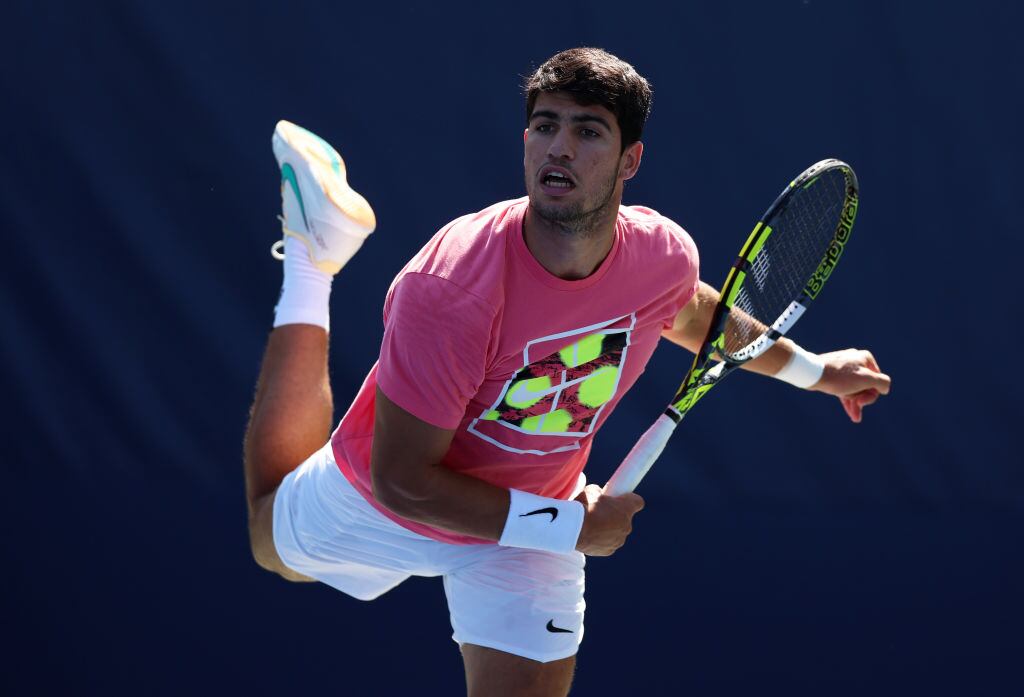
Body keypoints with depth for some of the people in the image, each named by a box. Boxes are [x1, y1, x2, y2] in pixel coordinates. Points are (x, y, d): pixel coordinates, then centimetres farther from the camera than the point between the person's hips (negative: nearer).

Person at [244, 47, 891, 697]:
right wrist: (565, 527, -34)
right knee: (274, 541, 29)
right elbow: (400, 480, -34)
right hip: (378, 507, -2)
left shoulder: (664, 254, -23)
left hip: (540, 517, 2)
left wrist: (808, 368, 13)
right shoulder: (449, 290, -40)